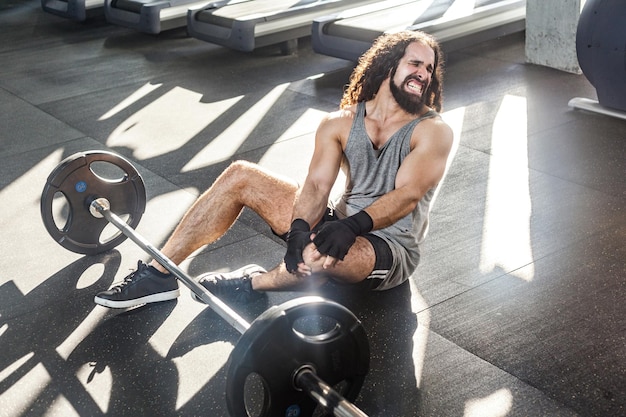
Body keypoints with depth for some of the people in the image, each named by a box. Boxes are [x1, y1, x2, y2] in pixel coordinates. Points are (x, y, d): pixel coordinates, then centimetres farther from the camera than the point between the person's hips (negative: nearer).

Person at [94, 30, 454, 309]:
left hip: (391, 251, -5)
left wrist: (353, 226, -40)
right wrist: (300, 228, -31)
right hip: (341, 225, 5)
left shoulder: (433, 131, -11)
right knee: (240, 176, -9)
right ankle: (159, 274, -6)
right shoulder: (339, 124, 1)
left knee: (322, 254, -42)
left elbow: (407, 195, -24)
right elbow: (317, 185, -10)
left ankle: (252, 283, -9)